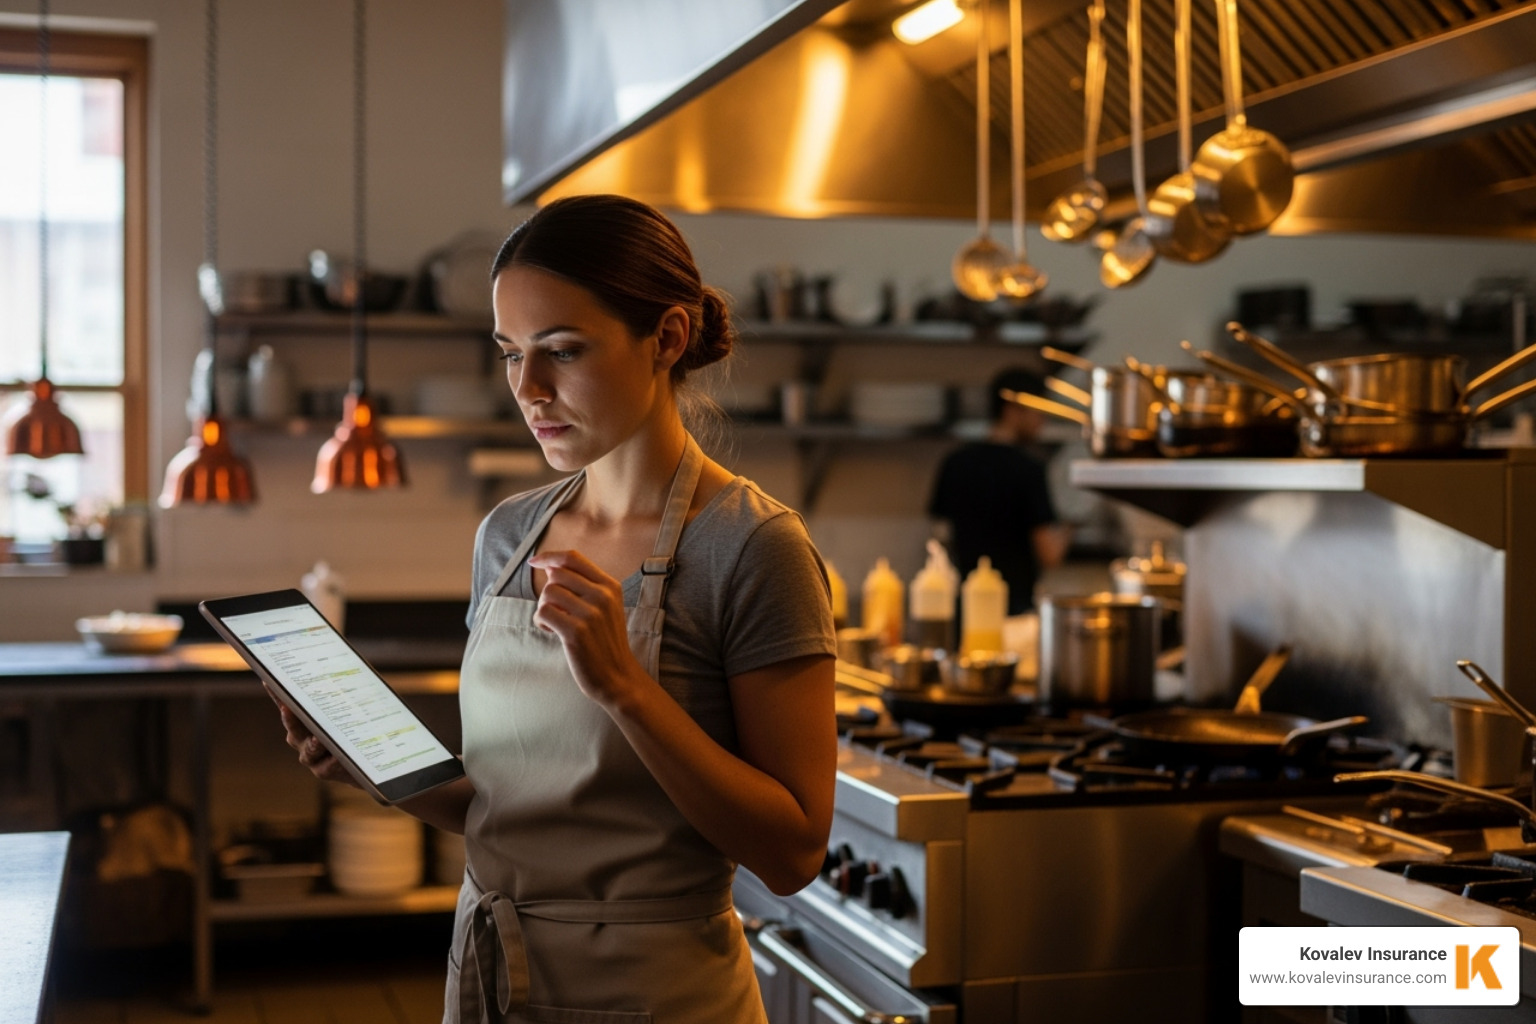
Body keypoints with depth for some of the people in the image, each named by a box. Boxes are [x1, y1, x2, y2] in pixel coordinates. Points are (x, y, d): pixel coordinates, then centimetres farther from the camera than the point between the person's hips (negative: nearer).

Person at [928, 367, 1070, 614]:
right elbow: (1050, 556, -15)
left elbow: (945, 533, 13)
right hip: (1016, 601, -6)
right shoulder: (1028, 469, -14)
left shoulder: (954, 462, 4)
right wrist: (1061, 537, 6)